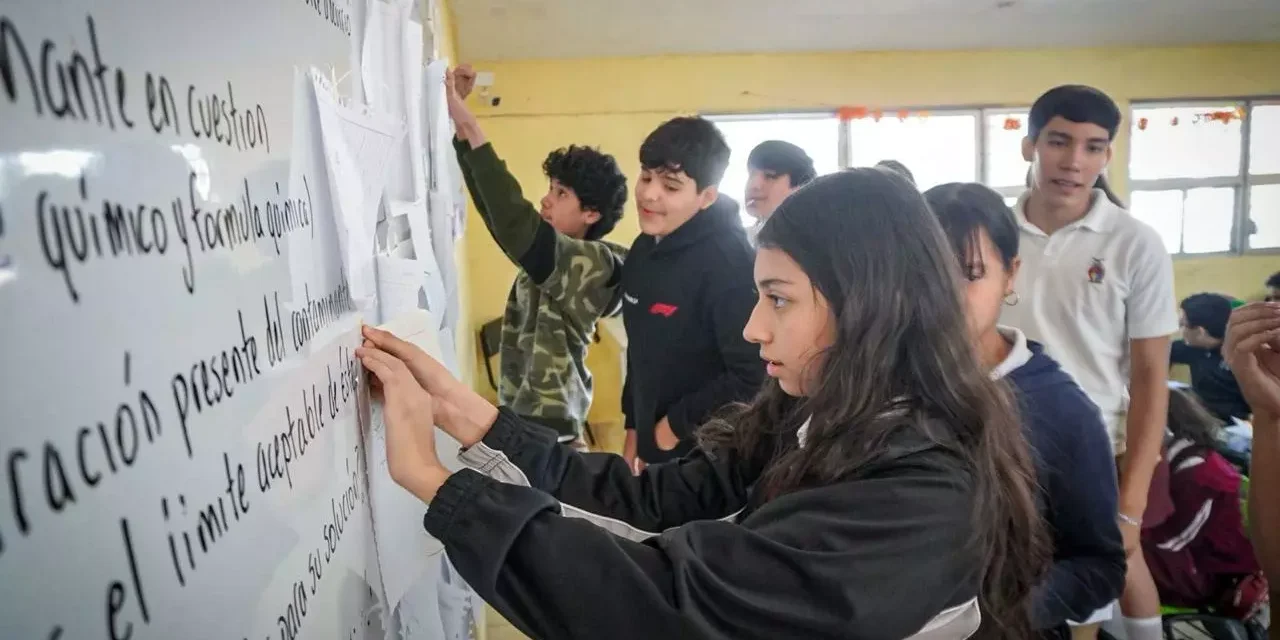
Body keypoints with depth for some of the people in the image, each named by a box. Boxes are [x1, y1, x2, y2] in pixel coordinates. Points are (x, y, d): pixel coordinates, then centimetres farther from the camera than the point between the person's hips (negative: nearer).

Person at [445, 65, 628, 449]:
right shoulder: (546, 252, 8)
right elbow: (494, 206, 6)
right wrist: (459, 120, -1)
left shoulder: (594, 264, -18)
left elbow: (514, 220, -31)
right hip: (519, 416, 8)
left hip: (549, 428, -8)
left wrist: (469, 125, -29)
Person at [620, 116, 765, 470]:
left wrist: (677, 425, -15)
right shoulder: (643, 249, 4)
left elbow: (754, 378, -26)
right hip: (656, 450, 7)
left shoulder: (727, 260, -22)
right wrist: (634, 428, 14)